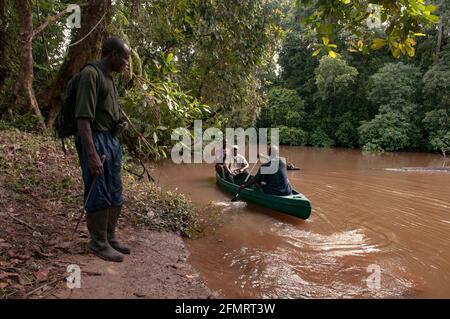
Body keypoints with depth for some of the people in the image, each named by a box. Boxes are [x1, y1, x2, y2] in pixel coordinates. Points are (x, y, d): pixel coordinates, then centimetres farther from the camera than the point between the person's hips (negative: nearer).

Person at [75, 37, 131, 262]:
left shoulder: (108, 77, 15)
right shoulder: (91, 74, -13)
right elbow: (83, 117, -21)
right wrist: (91, 154, -26)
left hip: (111, 140, 10)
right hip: (95, 140, -10)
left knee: (115, 195, 14)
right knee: (98, 195, 0)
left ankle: (110, 238, 27)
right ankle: (99, 244, 14)